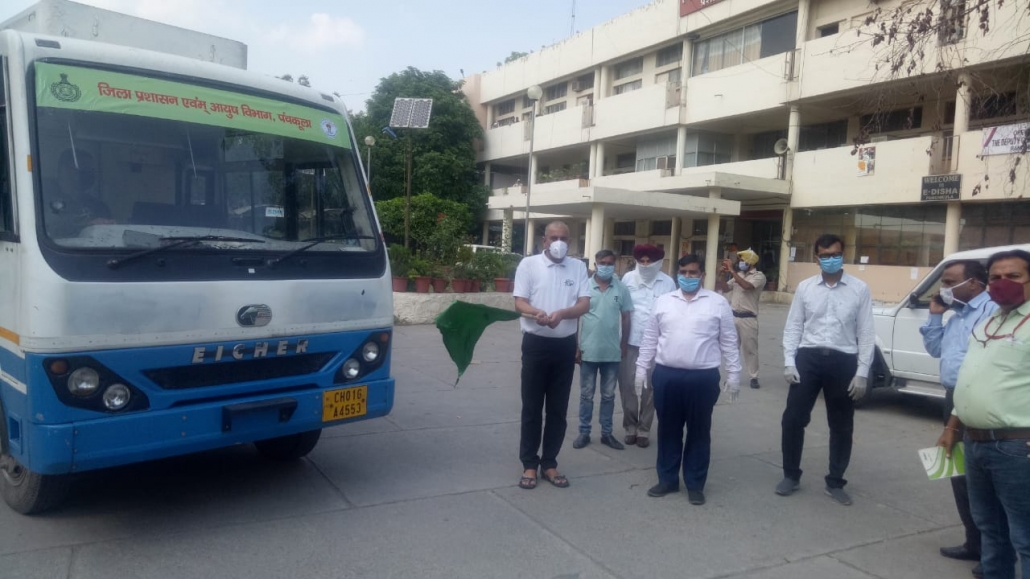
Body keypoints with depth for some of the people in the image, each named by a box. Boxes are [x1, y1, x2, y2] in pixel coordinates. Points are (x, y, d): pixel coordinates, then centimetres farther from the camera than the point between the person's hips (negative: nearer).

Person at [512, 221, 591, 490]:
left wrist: (562, 313, -22)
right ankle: (529, 465, 14)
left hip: (566, 345, 3)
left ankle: (549, 463, 20)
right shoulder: (528, 264, -1)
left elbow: (585, 304, -2)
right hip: (536, 343, -2)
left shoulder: (578, 267, 5)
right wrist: (536, 313, -28)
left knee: (558, 408, 9)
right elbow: (519, 302, -5)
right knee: (532, 407, 3)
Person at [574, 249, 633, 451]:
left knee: (608, 395, 12)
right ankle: (584, 432, 19)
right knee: (586, 394, 9)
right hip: (588, 350, -1)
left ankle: (606, 433, 22)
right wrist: (576, 347, -4)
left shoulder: (621, 289, 0)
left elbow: (626, 318, 6)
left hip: (612, 352, 2)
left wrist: (624, 346, 4)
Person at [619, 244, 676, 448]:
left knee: (650, 387, 8)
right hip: (630, 341, 1)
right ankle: (630, 426, 20)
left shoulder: (668, 283, -2)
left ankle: (644, 429, 21)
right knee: (627, 385, 5)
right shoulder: (628, 278, 0)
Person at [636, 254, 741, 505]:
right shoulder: (663, 301, 7)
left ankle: (695, 484, 20)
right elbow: (650, 339, 10)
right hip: (666, 375, 2)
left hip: (703, 377, -2)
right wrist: (641, 368, 7)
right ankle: (667, 479, 25)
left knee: (699, 432, 7)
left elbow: (729, 341, 3)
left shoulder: (718, 303, 1)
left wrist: (733, 374, 0)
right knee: (668, 430, 11)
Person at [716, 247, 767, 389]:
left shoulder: (759, 276, -6)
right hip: (733, 316, 6)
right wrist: (723, 274, -1)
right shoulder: (738, 275, 13)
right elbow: (725, 288, 15)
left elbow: (746, 286, -24)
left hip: (748, 318, -6)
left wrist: (732, 271, -22)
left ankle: (754, 377, 8)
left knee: (750, 349, 0)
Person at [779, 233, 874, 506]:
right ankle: (791, 476, 20)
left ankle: (835, 483, 27)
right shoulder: (804, 287, 4)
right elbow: (792, 328, 4)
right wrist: (789, 363, -5)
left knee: (841, 426, 10)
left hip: (843, 362, 0)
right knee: (793, 419, 1)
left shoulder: (859, 289, 1)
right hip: (809, 358, 1)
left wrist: (862, 373, -5)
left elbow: (866, 333, 0)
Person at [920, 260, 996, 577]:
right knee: (960, 475, 16)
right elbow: (934, 349, 21)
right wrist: (935, 316, 10)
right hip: (955, 399, 10)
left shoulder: (992, 311, -16)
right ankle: (975, 543, 29)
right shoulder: (956, 315, 16)